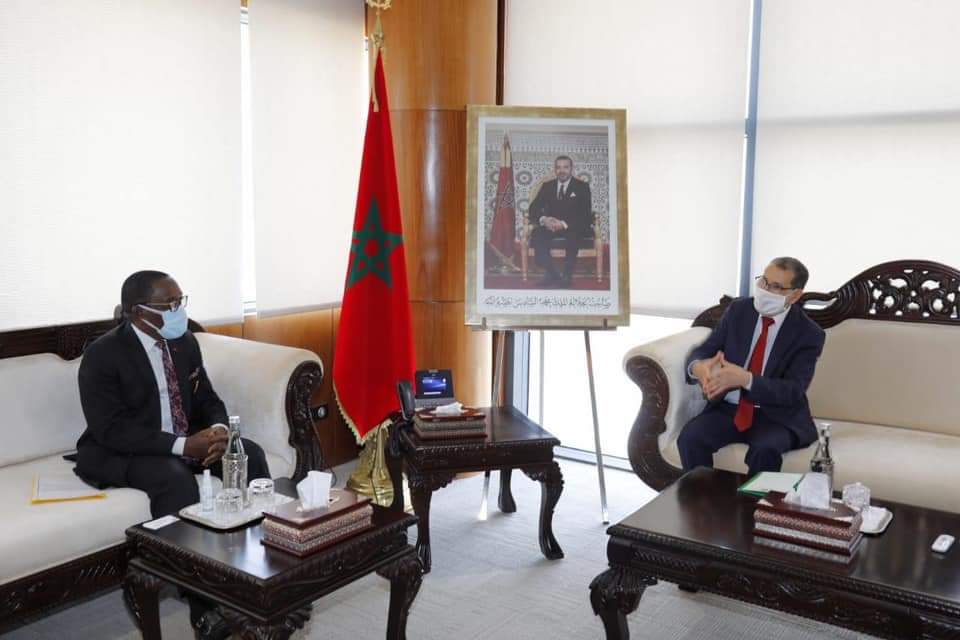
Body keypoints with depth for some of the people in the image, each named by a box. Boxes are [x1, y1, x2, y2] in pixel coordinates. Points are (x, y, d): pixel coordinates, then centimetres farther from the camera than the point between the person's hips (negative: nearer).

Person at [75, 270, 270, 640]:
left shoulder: (184, 342, 2)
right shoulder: (102, 355, -17)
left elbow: (208, 400, 8)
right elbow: (110, 430, -24)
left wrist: (218, 429, -17)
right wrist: (182, 445, -31)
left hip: (186, 440, 6)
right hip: (121, 452, -6)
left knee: (251, 455, -16)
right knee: (175, 477, -36)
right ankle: (204, 605, -30)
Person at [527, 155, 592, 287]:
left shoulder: (582, 187, 2)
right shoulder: (547, 186, 12)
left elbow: (585, 214, -9)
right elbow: (534, 208, 4)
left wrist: (564, 224, -26)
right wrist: (543, 219, -21)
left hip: (573, 227, -3)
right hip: (550, 225, 3)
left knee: (574, 235, -38)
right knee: (537, 235, -29)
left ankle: (567, 275, -26)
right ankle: (552, 274, -24)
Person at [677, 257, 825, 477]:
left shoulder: (809, 334, -7)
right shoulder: (738, 310, 3)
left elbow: (793, 391, -16)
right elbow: (702, 351, 1)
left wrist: (745, 379, -33)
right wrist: (697, 367, -26)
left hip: (776, 417, -2)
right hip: (728, 408, 3)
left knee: (765, 450, -34)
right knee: (690, 437, -25)